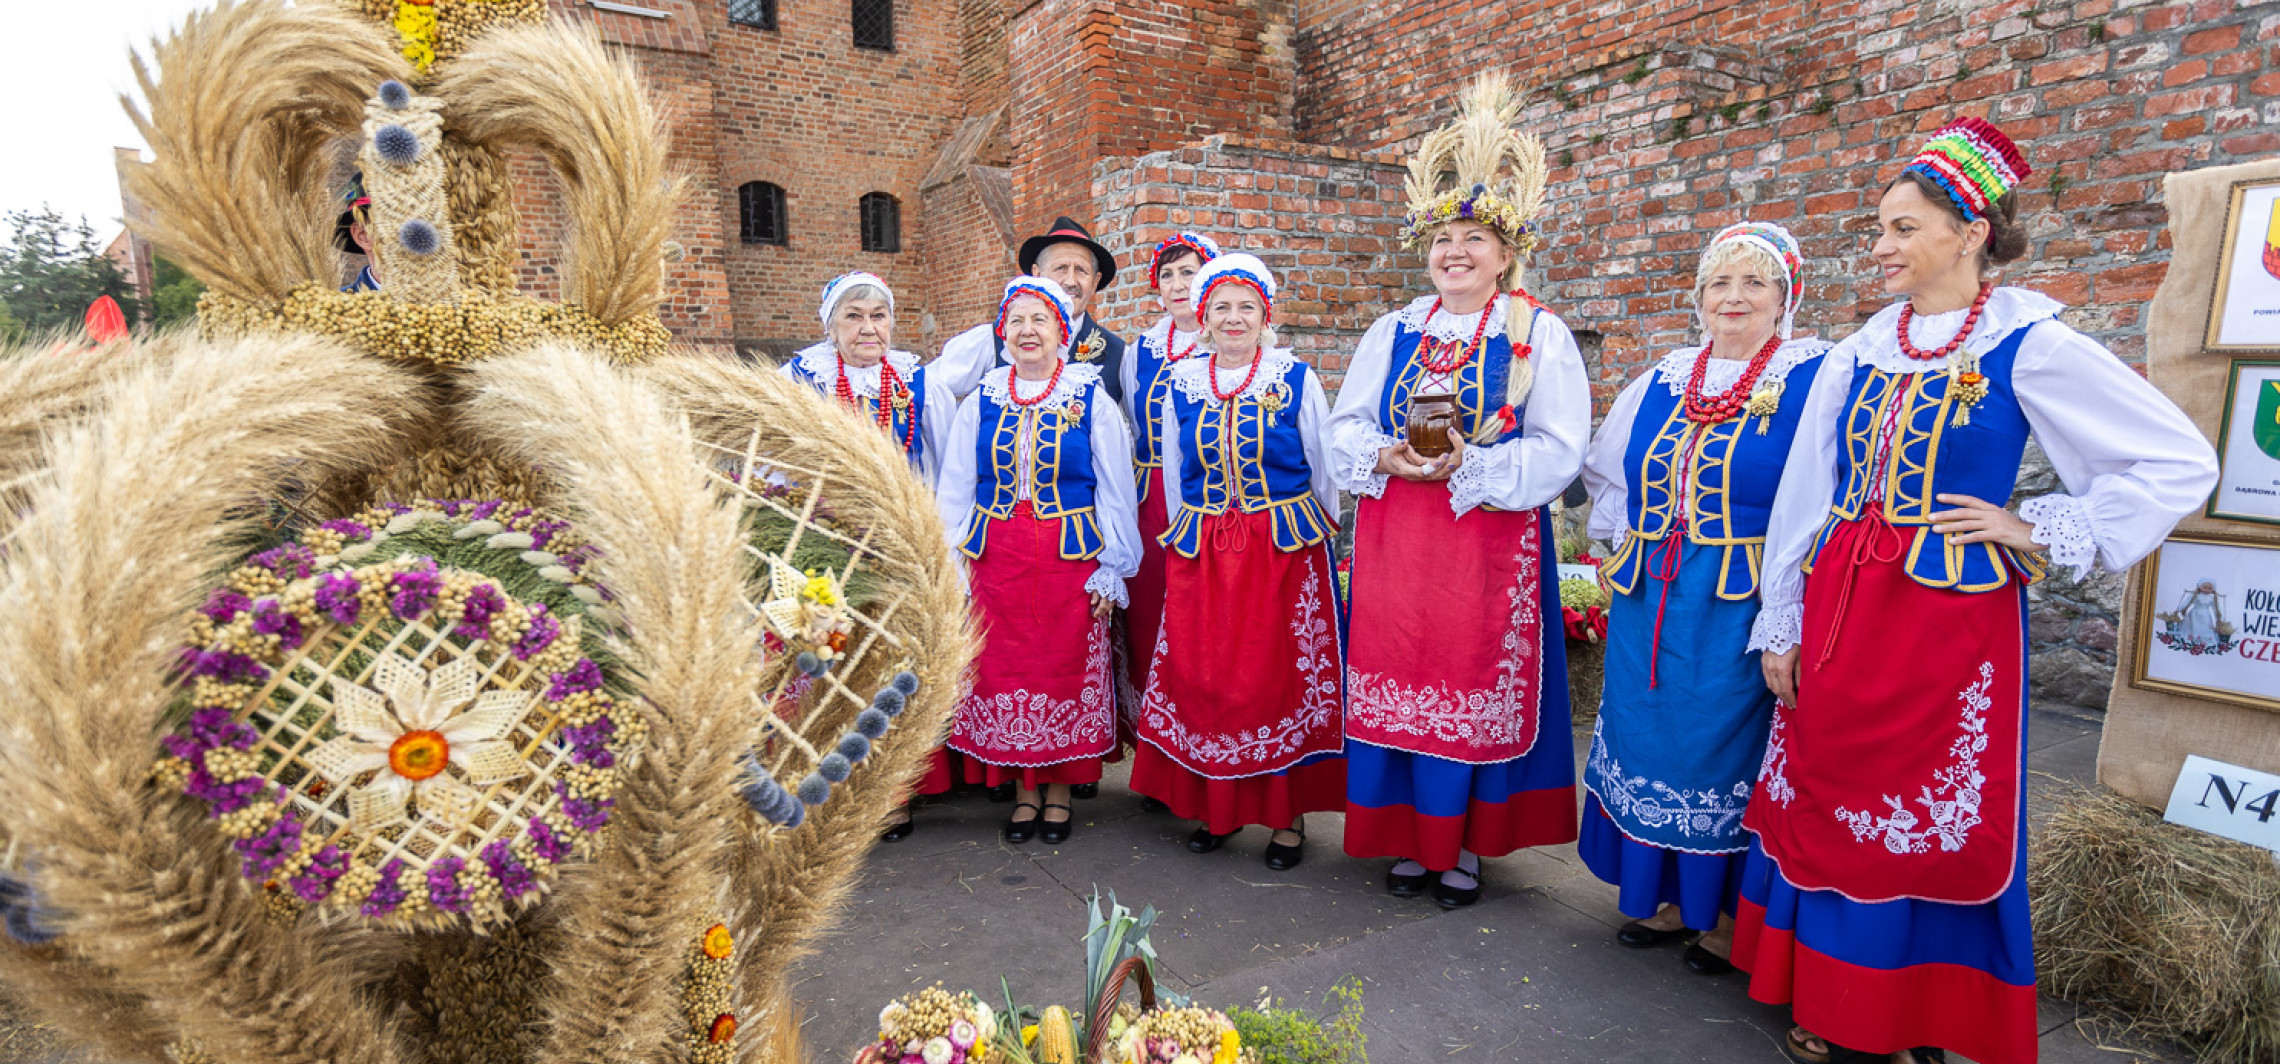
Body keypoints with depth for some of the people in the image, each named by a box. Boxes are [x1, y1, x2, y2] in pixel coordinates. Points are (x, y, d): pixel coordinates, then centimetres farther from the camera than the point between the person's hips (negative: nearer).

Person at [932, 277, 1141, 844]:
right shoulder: (980, 403, 7)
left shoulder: (1092, 401, 1)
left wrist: (1112, 570, -3)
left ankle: (1059, 788, 20)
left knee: (1067, 670, 3)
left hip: (1071, 557, -2)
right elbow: (953, 492, 10)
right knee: (1004, 670, 4)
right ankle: (1024, 788, 20)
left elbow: (1115, 492, 2)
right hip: (996, 557, 2)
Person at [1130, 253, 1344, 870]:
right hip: (1200, 554, 3)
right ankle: (1219, 807, 20)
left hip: (1286, 549, -2)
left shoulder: (1297, 380, 0)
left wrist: (1320, 535, 9)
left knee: (1284, 675, -1)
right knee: (1204, 676, 3)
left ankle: (1289, 813, 12)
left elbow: (1326, 470, 7)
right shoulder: (1180, 385, 8)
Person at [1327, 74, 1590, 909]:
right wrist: (1388, 458, -13)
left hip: (1493, 544, -3)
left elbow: (1557, 451, -9)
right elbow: (1346, 429, 8)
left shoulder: (1540, 335, -1)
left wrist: (1467, 465, -22)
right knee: (1399, 683, 7)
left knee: (1480, 690, 4)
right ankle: (1411, 837, 24)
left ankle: (1468, 845, 22)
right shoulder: (1393, 333, 11)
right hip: (1394, 542, 3)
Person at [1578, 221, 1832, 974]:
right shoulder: (1664, 381, 11)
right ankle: (1667, 894, 29)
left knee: (1730, 748, 3)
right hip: (1651, 606, 5)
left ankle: (1732, 913, 22)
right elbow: (1608, 474, 23)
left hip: (1743, 607, -5)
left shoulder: (1813, 379, -4)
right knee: (1652, 737, 12)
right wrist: (1626, 545, 13)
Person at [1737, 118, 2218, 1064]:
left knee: (1935, 820, 4)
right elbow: (1805, 491, 9)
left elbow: (2180, 463, -1)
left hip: (1954, 621, -4)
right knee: (1823, 804, 9)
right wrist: (1779, 627, 7)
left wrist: (2041, 532, -7)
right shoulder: (1860, 354, 8)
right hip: (1838, 613, 5)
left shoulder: (2027, 346, -5)